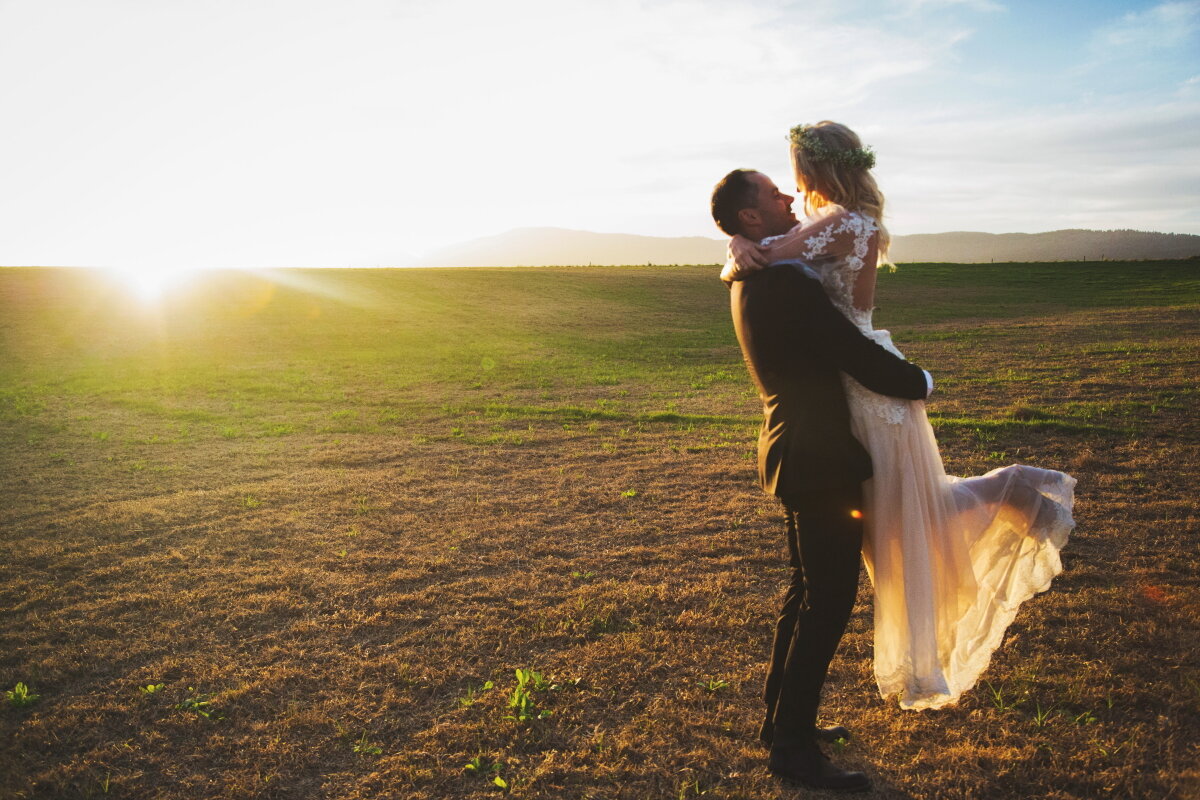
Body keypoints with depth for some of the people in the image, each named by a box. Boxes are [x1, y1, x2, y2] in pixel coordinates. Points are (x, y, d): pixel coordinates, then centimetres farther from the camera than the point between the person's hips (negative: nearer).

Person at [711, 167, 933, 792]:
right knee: (828, 600, -1)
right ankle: (792, 745, 11)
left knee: (809, 590, 20)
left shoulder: (751, 281, 10)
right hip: (818, 459, -10)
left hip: (800, 452, 10)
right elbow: (861, 359, -21)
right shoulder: (784, 284, -22)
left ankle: (782, 718, 33)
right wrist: (920, 382, -5)